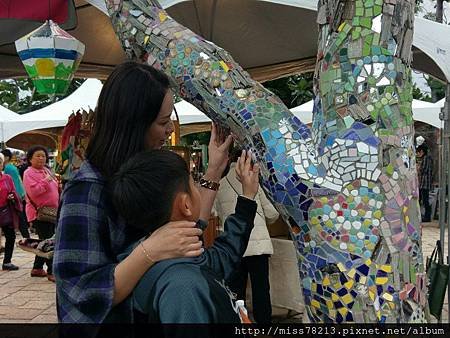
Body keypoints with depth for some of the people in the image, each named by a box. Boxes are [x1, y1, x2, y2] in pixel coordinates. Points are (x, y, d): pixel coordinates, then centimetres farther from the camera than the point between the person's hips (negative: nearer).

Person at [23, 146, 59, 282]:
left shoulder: (47, 170, 17)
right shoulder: (29, 173, -8)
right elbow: (33, 192, -22)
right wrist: (46, 181, -20)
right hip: (39, 213, -8)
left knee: (45, 242, 14)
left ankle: (37, 268, 26)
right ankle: (51, 271, -8)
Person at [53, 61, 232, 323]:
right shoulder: (88, 190, -25)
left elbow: (187, 233, 3)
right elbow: (85, 294, -25)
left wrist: (214, 172, 0)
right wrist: (150, 251, -36)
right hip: (117, 315, -7)